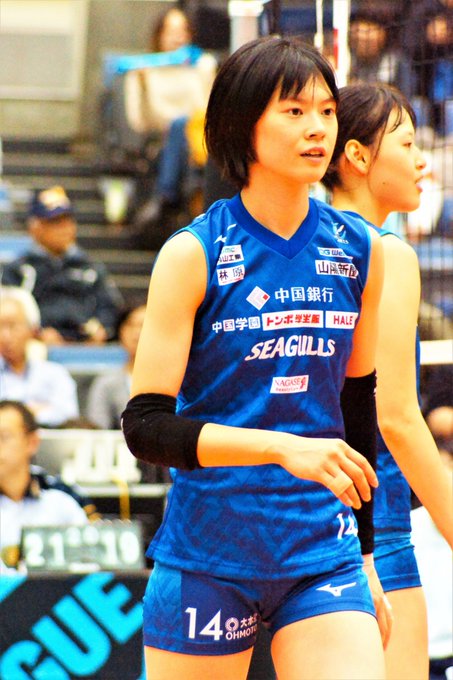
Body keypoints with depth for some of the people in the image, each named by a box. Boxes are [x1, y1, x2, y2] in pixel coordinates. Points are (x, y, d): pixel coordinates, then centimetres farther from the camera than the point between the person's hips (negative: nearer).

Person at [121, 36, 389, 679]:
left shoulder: (361, 251, 6)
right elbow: (145, 424, -12)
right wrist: (284, 447, -24)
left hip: (323, 555, 3)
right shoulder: (193, 254, -6)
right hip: (206, 560, -3)